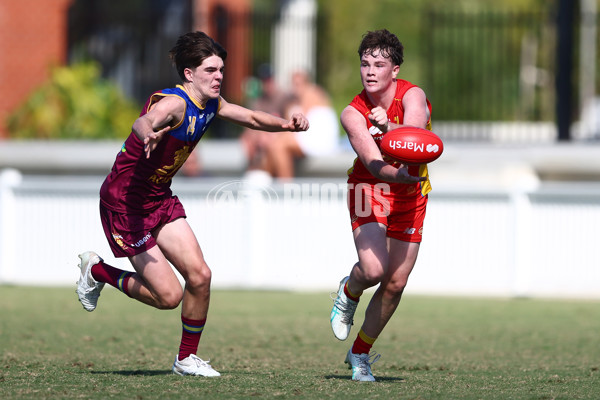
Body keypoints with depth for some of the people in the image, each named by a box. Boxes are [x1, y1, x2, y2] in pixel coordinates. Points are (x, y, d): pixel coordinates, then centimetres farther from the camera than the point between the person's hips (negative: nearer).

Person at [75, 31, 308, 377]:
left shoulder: (210, 103, 2)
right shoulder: (174, 102, -26)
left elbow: (251, 118, 18)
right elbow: (144, 121, -47)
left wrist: (285, 124, -2)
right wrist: (150, 133, -72)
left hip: (161, 200, 8)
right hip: (125, 202, -8)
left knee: (199, 275, -4)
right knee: (168, 296, -9)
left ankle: (188, 358, 14)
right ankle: (96, 271, 15)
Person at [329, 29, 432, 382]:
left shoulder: (413, 96, -16)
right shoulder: (353, 113, -15)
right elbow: (373, 163, -27)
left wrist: (389, 128, -52)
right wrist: (400, 174, -48)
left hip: (410, 195, 2)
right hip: (369, 190, -2)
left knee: (396, 283, -1)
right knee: (374, 270, -24)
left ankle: (360, 353, 20)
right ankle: (349, 292, 15)